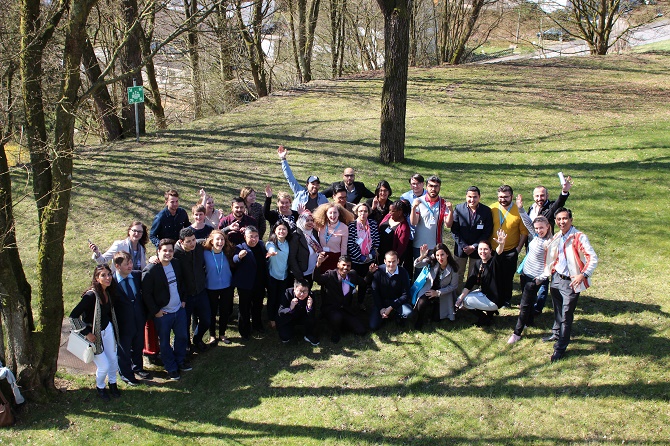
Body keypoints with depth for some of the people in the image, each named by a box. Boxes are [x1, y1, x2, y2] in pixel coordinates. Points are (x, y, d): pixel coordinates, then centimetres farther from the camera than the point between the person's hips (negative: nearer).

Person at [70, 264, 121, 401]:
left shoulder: (108, 292, -5)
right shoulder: (91, 295, -27)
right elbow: (73, 316, -26)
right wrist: (87, 333, -22)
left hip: (108, 329, 6)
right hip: (94, 335, -6)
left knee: (113, 360, 14)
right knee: (104, 366, -1)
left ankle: (112, 383, 41)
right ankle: (100, 387, 29)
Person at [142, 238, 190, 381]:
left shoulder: (176, 264, 1)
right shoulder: (150, 270, -19)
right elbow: (146, 293, -16)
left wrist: (183, 300, 9)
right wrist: (155, 311, -15)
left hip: (179, 309, 6)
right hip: (162, 313, -6)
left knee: (182, 337, 18)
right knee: (165, 342, 9)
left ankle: (180, 361, 39)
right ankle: (171, 369, 24)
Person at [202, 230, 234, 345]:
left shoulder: (227, 252, -10)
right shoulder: (205, 253, -16)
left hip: (226, 287, 2)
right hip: (211, 288, -2)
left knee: (225, 312, 14)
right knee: (212, 313, 13)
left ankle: (222, 334, 35)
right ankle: (212, 335, 33)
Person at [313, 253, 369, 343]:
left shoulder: (353, 275, 4)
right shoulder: (330, 275, -13)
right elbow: (316, 278, -30)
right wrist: (319, 263, -48)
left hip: (347, 309, 5)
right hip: (330, 309, -5)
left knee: (361, 331, -7)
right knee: (337, 317, -40)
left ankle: (340, 323, 18)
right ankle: (335, 332, -4)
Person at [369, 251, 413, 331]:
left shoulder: (403, 273, -15)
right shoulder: (378, 271, -15)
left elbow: (405, 294, -13)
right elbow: (375, 291, -8)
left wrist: (391, 308, -20)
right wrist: (381, 308, -14)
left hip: (398, 301, 0)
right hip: (381, 301, 1)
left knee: (408, 312, -32)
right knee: (373, 326, -14)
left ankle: (398, 316, 5)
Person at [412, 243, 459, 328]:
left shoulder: (453, 268, -16)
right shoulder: (432, 262, -14)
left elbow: (453, 286, -8)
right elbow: (416, 265, -25)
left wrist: (438, 293, -16)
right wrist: (422, 256, -47)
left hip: (443, 293, 0)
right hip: (429, 289, 0)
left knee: (436, 318, -4)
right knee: (422, 304, -30)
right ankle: (419, 324, -1)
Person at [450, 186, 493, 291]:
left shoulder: (486, 211, -8)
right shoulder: (459, 208, -7)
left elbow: (487, 232, -6)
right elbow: (454, 230, -5)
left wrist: (474, 246, -12)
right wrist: (463, 246, -12)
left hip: (477, 249, -1)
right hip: (461, 247, 1)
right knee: (458, 275, 11)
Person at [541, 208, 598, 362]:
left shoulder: (579, 237, -15)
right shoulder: (556, 238, 7)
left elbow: (593, 258, -20)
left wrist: (583, 275, -30)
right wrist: (545, 274, 15)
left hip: (571, 281, -6)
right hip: (556, 278, 6)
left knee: (566, 314, -4)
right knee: (557, 310, 20)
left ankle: (560, 348, 5)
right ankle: (556, 333, 43)